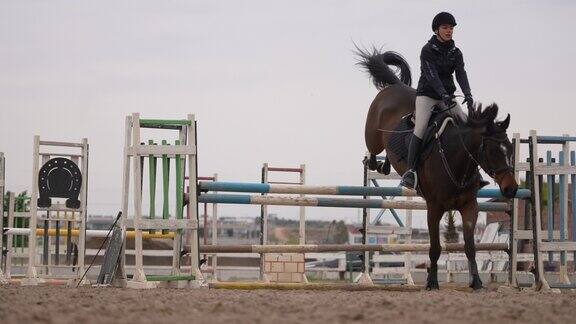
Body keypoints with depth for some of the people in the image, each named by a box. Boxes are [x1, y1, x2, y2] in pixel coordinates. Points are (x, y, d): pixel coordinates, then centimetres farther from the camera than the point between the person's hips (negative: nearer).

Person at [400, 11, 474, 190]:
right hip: (427, 94, -5)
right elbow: (431, 75, -21)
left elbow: (461, 74, -7)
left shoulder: (455, 53, 7)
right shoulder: (428, 50, -9)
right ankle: (410, 170, -24)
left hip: (447, 97, 5)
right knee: (421, 128, -25)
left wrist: (467, 94, -25)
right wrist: (444, 95, -35)